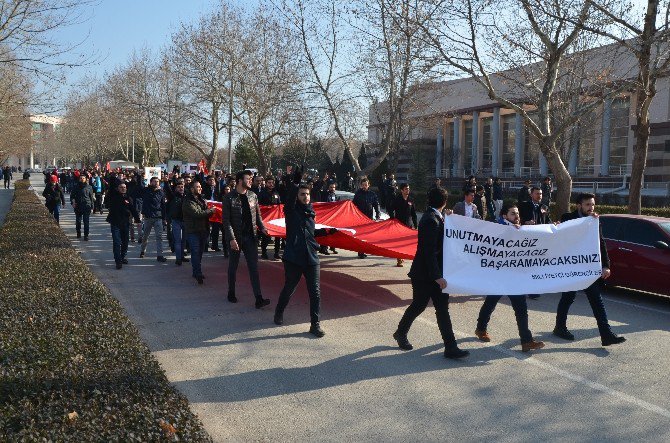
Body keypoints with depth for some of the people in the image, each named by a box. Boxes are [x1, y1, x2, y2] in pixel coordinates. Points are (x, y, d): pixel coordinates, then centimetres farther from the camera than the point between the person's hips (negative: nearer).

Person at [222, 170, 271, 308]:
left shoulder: (252, 196, 5)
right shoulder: (229, 198, -10)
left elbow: (257, 214, 15)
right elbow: (226, 220, -12)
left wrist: (262, 228, -2)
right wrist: (231, 239, -19)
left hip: (250, 237, 3)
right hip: (236, 238, -3)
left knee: (254, 267, -1)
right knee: (233, 266, 12)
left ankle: (259, 299, -4)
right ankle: (231, 293, 31)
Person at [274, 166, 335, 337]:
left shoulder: (310, 213, 13)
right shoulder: (292, 211, -3)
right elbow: (289, 199, -25)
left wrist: (327, 231, 17)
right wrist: (295, 182, -37)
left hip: (311, 258, 4)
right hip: (294, 258, -4)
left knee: (315, 291, -2)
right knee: (289, 288, 10)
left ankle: (315, 324, 4)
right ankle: (279, 313, 37)